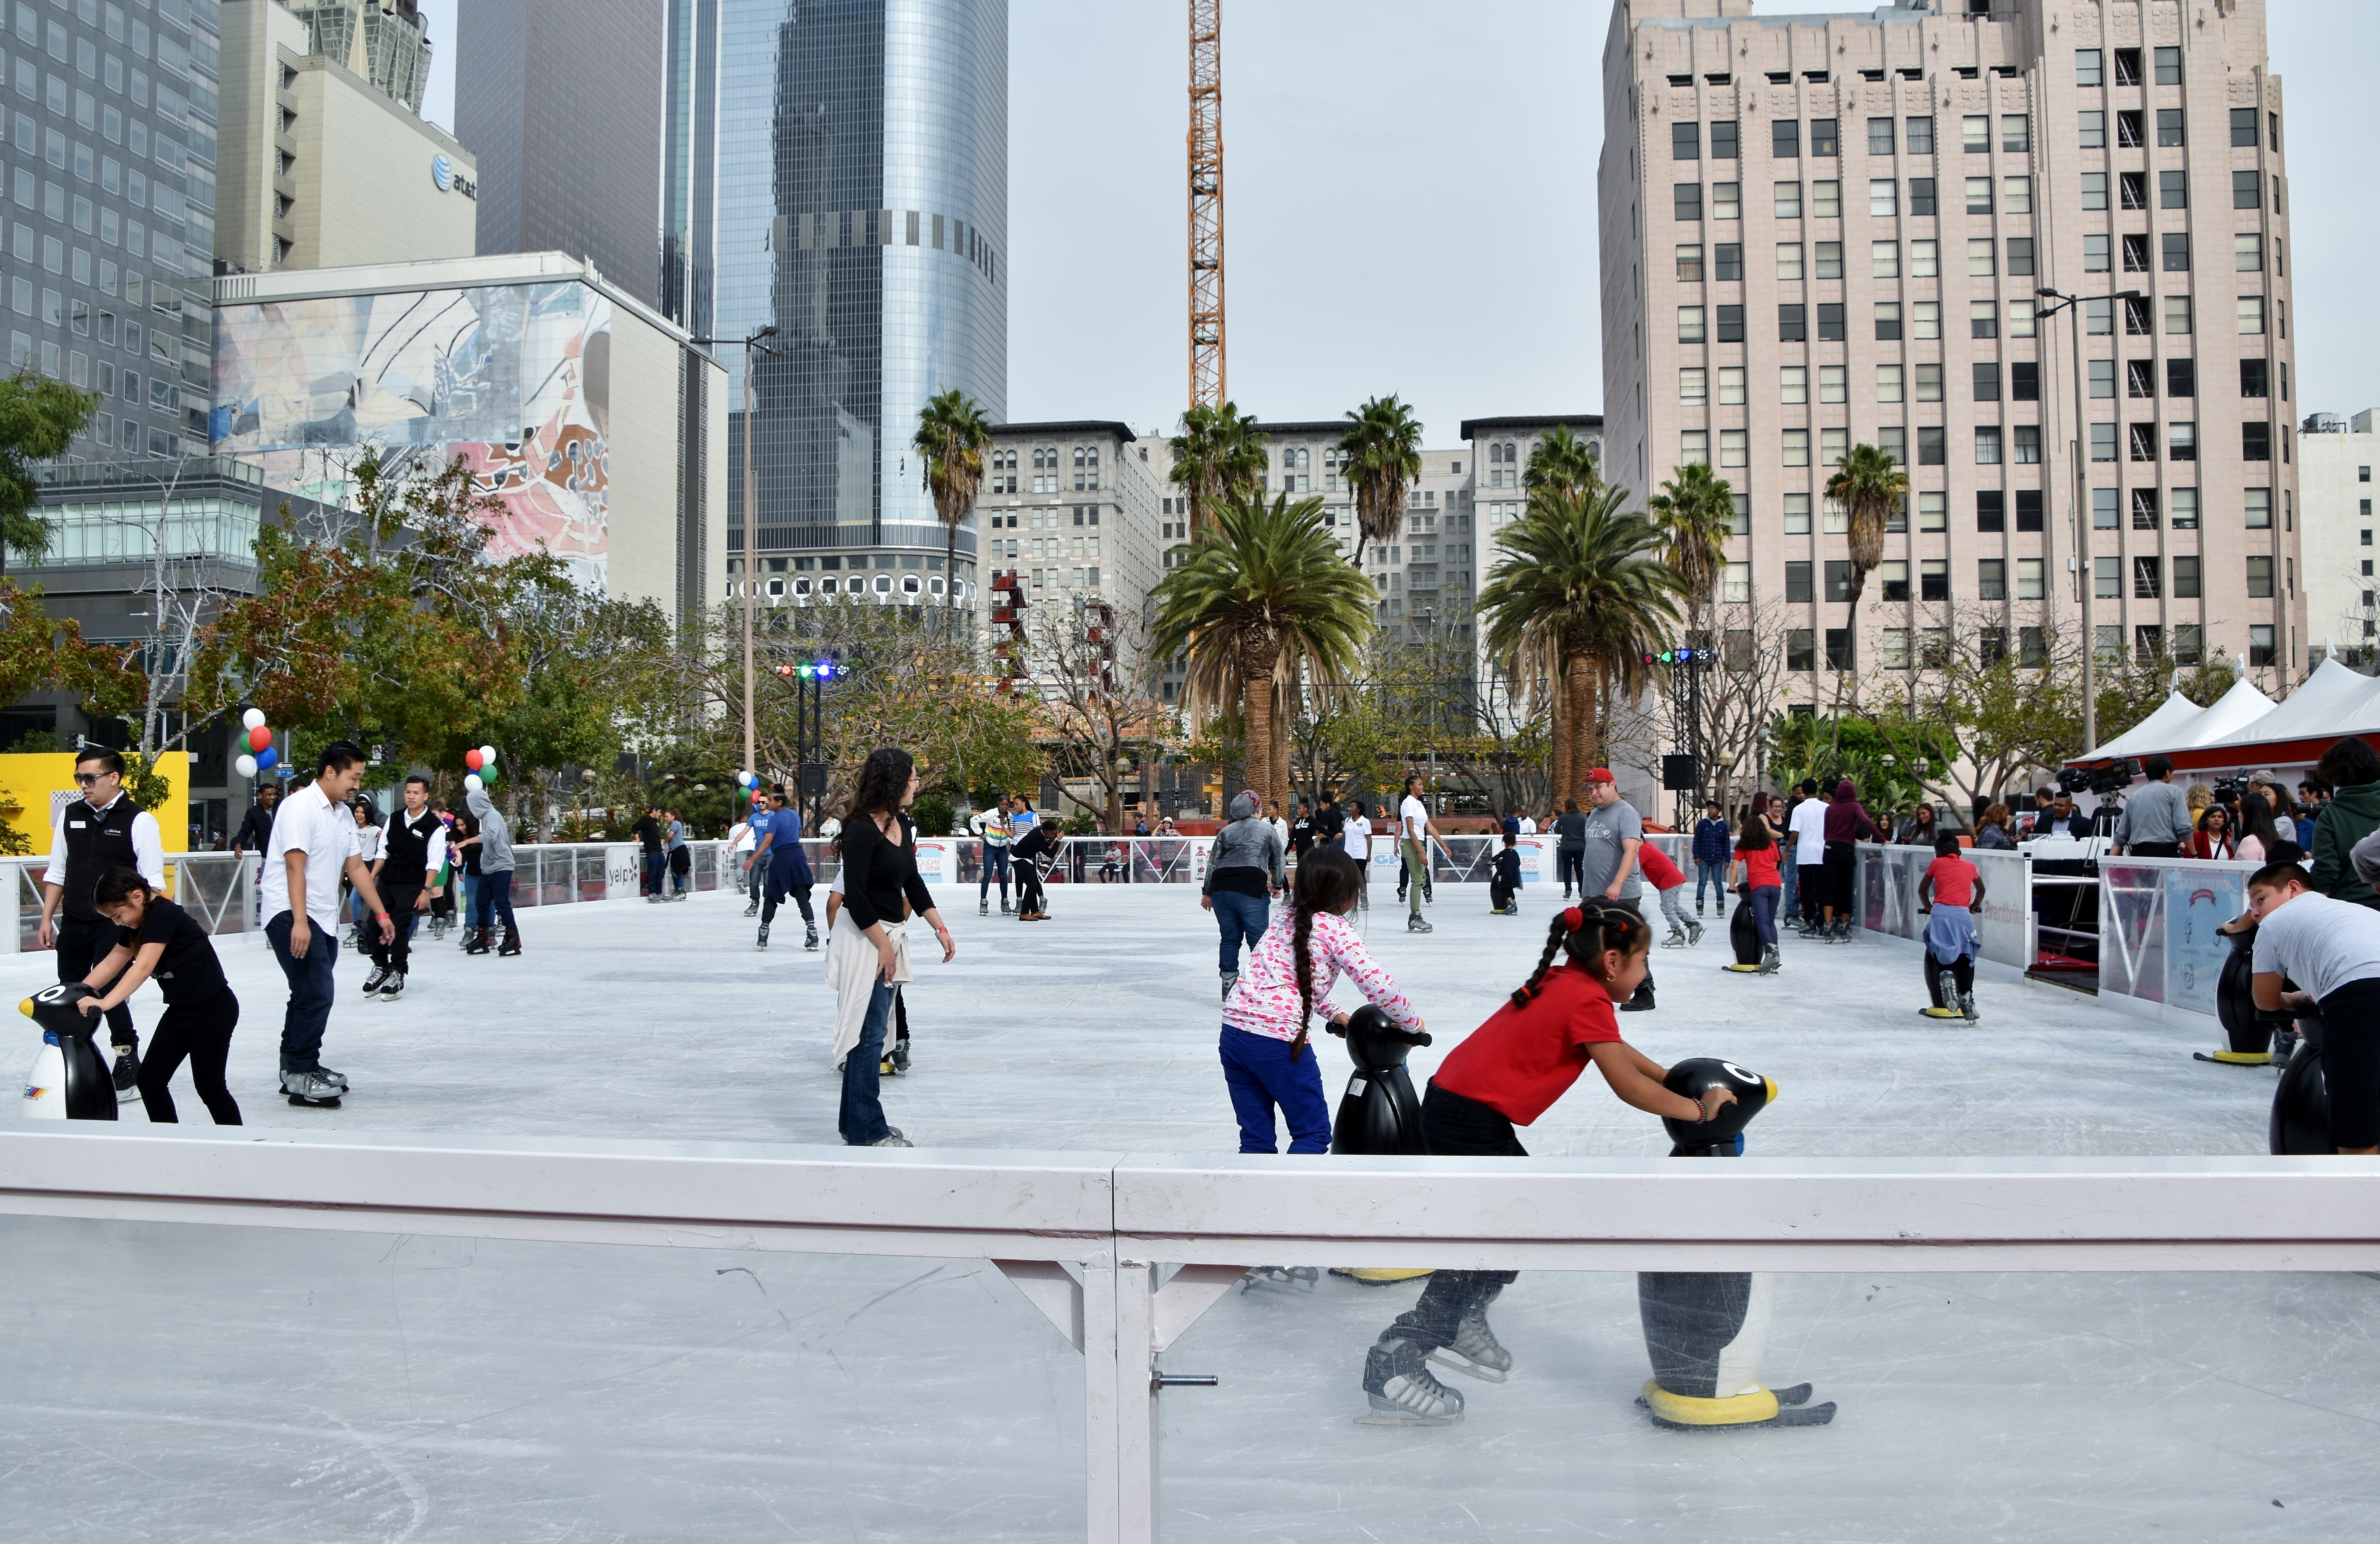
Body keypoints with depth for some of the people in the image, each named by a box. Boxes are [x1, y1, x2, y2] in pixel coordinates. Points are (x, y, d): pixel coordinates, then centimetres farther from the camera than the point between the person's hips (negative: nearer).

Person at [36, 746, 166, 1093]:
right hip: (73, 923, 5)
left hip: (116, 926, -5)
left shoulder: (139, 821, -8)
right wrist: (47, 918, 12)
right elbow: (56, 872, 16)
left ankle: (128, 1061, 5)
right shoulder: (70, 814, 8)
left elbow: (152, 884, -8)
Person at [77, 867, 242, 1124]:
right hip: (179, 1010, 10)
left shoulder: (163, 915, -21)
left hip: (213, 1009, -10)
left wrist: (105, 1003, -38)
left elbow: (143, 967, -31)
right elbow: (112, 963, 14)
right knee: (150, 1079, 5)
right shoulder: (138, 922, 7)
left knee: (209, 1086, -2)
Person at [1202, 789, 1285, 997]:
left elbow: (1212, 863, 14)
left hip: (1221, 887, 4)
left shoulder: (1225, 832, 19)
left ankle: (1228, 984, 14)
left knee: (1230, 938, 13)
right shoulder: (1268, 830, 12)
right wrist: (1277, 885, 33)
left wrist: (1207, 893, 19)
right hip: (1252, 888, -4)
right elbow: (1277, 861, 17)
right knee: (1258, 939, 1)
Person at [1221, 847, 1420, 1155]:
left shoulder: (1287, 919, 17)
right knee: (1314, 1134, 9)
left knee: (1256, 1138, 16)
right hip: (1279, 1039, -7)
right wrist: (1413, 1023, 7)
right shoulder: (1336, 930, -3)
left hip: (1233, 1031, 7)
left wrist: (1334, 1014, 29)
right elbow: (1378, 985, -8)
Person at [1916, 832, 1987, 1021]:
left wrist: (1929, 908, 37)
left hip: (1941, 912, -1)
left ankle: (1946, 974, -26)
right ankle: (1966, 998, -1)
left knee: (1935, 956, 6)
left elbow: (1922, 890, 23)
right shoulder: (1970, 867, 23)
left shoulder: (1937, 863, 17)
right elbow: (1981, 890, 38)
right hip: (1963, 914, 2)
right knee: (1966, 958, 10)